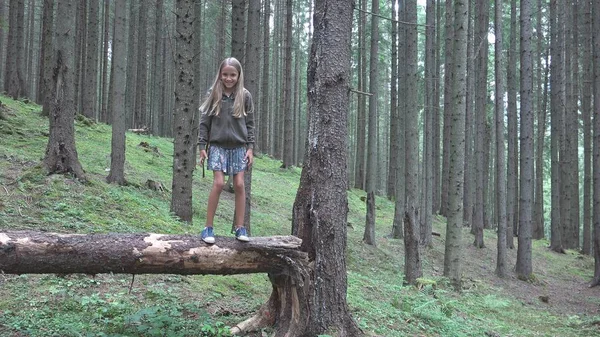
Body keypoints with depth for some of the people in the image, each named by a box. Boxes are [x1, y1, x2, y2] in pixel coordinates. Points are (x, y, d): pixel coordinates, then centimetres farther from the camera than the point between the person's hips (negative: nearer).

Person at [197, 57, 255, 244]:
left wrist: (250, 148, -1)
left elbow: (250, 124, 5)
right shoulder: (214, 95, 0)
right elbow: (204, 122, 2)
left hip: (239, 147, 1)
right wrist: (202, 146, -2)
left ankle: (240, 227, 8)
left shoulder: (245, 96, 2)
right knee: (218, 183, -10)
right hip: (218, 146, -1)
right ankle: (208, 227, -1)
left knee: (239, 185, -1)